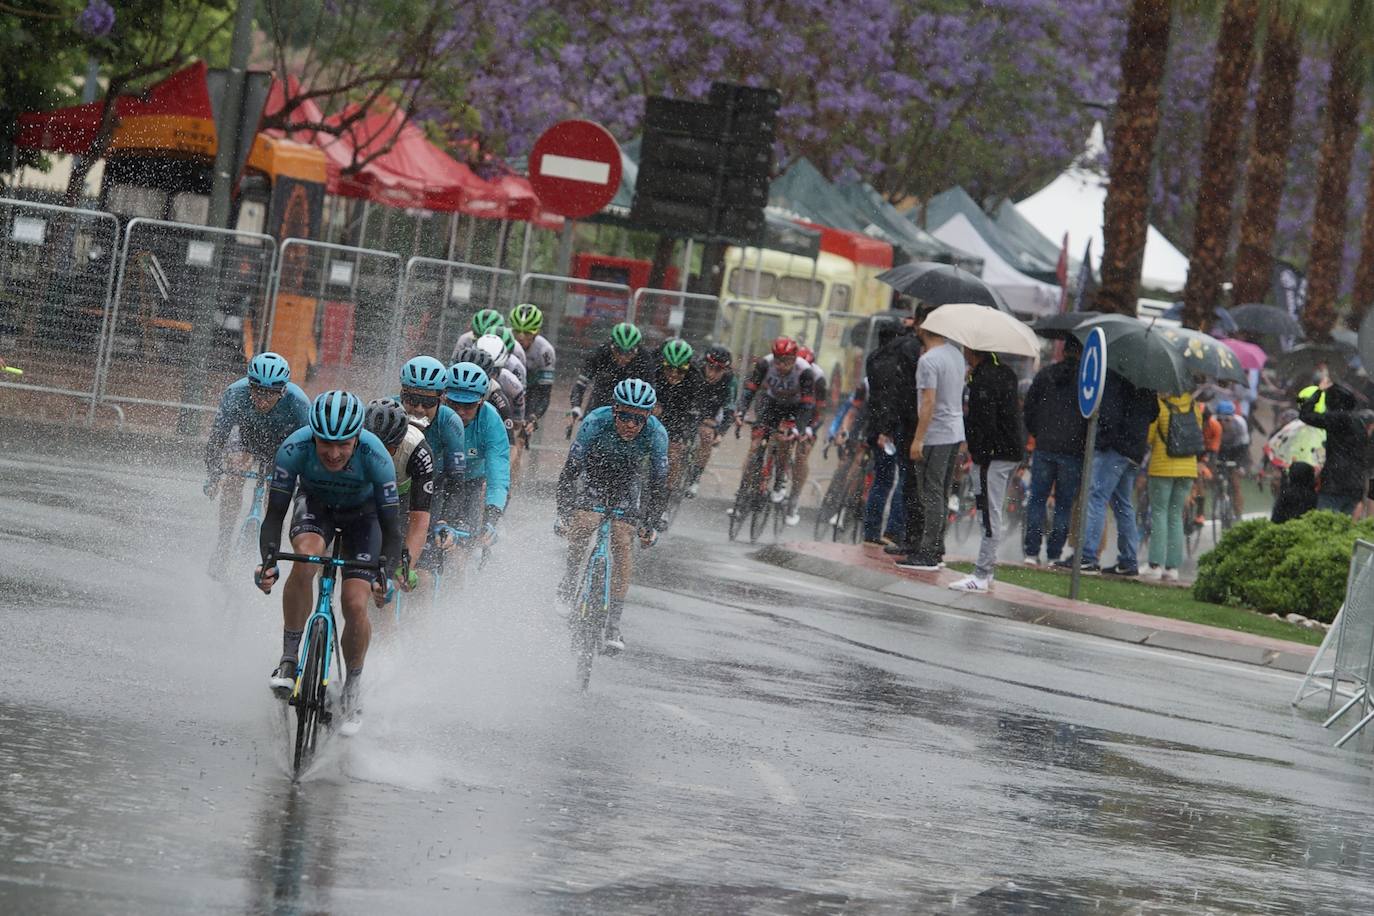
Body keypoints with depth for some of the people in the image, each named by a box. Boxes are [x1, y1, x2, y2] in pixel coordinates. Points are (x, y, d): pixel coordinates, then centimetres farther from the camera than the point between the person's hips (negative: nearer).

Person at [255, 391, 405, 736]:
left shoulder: (375, 456, -35)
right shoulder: (295, 448, -33)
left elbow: (389, 527, -30)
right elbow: (275, 514, -28)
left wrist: (383, 571, -46)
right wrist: (268, 561, -44)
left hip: (362, 514, 0)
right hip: (315, 504, 1)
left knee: (355, 604, -16)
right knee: (305, 559, -33)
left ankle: (353, 688, 10)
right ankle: (289, 659, -20)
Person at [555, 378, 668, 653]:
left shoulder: (656, 434, -30)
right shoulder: (597, 422, -33)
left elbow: (658, 482, -23)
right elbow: (570, 468, -29)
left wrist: (650, 524, -28)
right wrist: (563, 513, -33)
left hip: (627, 479, 1)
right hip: (593, 472, -1)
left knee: (622, 543, -14)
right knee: (582, 525, -27)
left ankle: (613, 624, -10)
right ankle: (570, 580, 2)